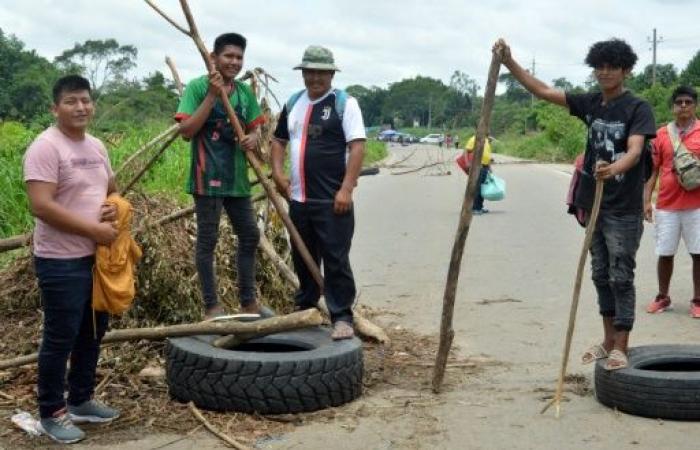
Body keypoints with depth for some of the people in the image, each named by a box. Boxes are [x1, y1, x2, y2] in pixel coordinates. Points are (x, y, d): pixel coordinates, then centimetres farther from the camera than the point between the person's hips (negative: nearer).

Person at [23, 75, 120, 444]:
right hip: (61, 262, -8)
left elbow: (111, 190, 23)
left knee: (92, 333, 17)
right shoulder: (45, 147, -16)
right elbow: (41, 206, -24)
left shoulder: (96, 147, 11)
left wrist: (114, 208, -2)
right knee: (60, 339, 1)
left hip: (97, 257, 9)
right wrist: (94, 229, -22)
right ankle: (51, 413, 14)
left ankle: (81, 401, 32)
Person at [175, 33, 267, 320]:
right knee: (207, 240, 2)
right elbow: (186, 130, -15)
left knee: (250, 235, 12)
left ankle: (248, 302, 25)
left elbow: (254, 129, 15)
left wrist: (252, 140, -9)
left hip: (237, 177, 7)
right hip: (208, 177, -6)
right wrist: (212, 95, -19)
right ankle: (211, 307, 11)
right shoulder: (197, 87, -7)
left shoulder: (245, 91, 9)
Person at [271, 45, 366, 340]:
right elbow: (279, 140, 25)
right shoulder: (293, 103, 14)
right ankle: (304, 308, 32)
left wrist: (347, 189, -19)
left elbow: (357, 146, -12)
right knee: (302, 259, 17)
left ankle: (342, 317, 3)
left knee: (336, 260, -5)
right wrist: (277, 172, 8)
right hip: (298, 197, 6)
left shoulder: (344, 103, -5)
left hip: (332, 200, -6)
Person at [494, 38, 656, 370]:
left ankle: (620, 348, 4)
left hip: (624, 209, -6)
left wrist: (614, 169, -46)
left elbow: (635, 151, -24)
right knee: (601, 275, 13)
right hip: (594, 204, 6)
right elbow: (543, 91, 7)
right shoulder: (591, 104, 8)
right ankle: (608, 340, 24)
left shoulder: (637, 108, -9)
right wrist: (509, 63, -4)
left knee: (621, 277, -2)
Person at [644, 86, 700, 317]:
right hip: (666, 205, 1)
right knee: (665, 253, 8)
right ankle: (662, 297, 21)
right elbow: (653, 169, 8)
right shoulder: (661, 134, 6)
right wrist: (646, 200, 3)